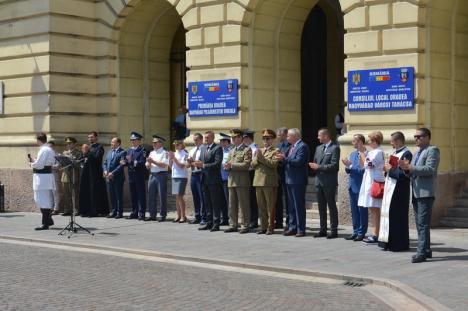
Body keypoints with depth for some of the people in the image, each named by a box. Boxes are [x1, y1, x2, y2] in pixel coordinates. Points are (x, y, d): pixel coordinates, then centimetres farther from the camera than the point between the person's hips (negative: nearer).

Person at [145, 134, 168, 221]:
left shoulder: (165, 153, -4)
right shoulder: (152, 153, 17)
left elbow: (164, 165, -16)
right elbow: (148, 166, 16)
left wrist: (153, 161, -15)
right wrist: (149, 163, -6)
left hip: (161, 175, -7)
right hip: (152, 175, 7)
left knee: (162, 196, -4)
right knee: (151, 196, 8)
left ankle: (163, 216, 2)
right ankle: (152, 215, 14)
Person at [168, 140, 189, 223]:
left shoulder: (185, 154, -6)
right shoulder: (175, 153, 15)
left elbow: (181, 165, -13)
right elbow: (171, 166, 17)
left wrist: (174, 158, -14)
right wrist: (170, 158, 2)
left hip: (182, 177, -7)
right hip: (174, 176, 7)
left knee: (179, 196, -10)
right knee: (177, 197, 7)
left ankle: (183, 216, -5)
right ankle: (178, 215, 12)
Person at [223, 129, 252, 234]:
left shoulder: (247, 150, -2)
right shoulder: (231, 151, 22)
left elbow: (246, 165, -13)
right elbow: (227, 164, 20)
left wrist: (232, 165, -15)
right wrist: (227, 166, -4)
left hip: (242, 180, -7)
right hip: (231, 180, 7)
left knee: (243, 204, -4)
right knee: (232, 205, 8)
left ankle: (245, 225, 0)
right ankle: (233, 225, 14)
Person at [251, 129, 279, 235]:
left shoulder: (275, 151, 1)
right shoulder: (259, 150, 21)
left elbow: (273, 163, -14)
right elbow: (253, 164, 13)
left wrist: (261, 157, -13)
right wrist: (257, 158, -6)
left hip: (269, 181, -6)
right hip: (258, 181, 6)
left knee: (270, 206, -3)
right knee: (261, 206, 8)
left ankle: (270, 227, 1)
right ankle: (263, 227, 13)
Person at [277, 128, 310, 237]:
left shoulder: (302, 146, -12)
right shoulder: (292, 147, 17)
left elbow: (299, 161, -22)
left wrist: (285, 158, -18)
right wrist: (283, 159, 1)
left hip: (298, 181, -10)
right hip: (290, 180, 10)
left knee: (299, 206, -4)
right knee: (291, 206, 13)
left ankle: (301, 229, 0)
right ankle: (292, 228, 19)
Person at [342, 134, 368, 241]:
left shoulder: (366, 155, -14)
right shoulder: (352, 154, 13)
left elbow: (364, 170, -21)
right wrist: (347, 166, -5)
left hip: (360, 187, -8)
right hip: (352, 186, 8)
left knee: (362, 211, 1)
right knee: (354, 211, 13)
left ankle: (361, 233, 8)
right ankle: (355, 232, 21)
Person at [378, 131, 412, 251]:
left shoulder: (406, 154, -13)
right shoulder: (395, 152, 15)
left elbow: (404, 174, -21)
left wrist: (390, 169, -13)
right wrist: (387, 168, 5)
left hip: (398, 190, -9)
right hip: (390, 187, 9)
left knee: (397, 215, -5)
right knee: (388, 213, 10)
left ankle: (399, 243, 2)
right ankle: (388, 241, 16)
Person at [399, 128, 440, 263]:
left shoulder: (432, 150, -5)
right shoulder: (417, 153, 23)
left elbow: (430, 169, -18)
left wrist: (410, 167, -21)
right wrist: (406, 168, 2)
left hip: (426, 192, -9)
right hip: (416, 193, 9)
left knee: (423, 224, -13)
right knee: (419, 224, 12)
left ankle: (422, 253, -15)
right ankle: (426, 250, 19)